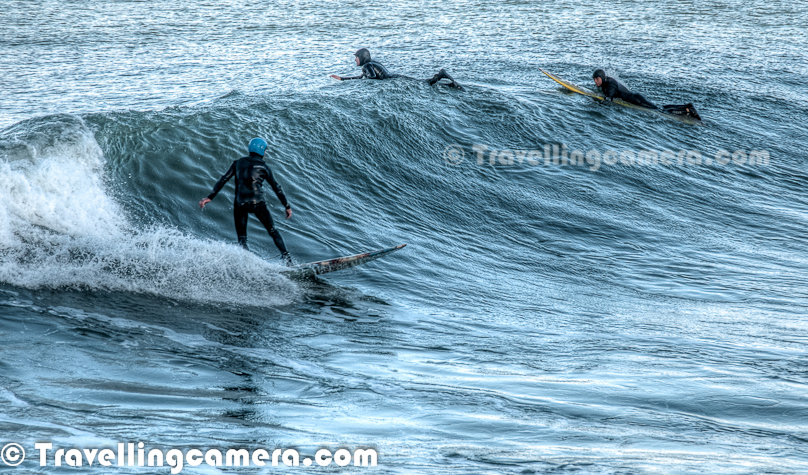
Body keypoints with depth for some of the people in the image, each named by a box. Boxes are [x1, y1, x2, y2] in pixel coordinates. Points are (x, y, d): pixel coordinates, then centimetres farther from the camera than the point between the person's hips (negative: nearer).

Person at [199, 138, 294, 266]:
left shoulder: (238, 163, 11)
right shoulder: (264, 167, 7)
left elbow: (223, 180, 5)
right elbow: (277, 188, 9)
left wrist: (210, 197, 6)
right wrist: (287, 206, 16)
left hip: (240, 204, 1)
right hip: (257, 203, -1)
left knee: (242, 238, 9)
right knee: (272, 231, 12)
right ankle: (286, 258, 6)